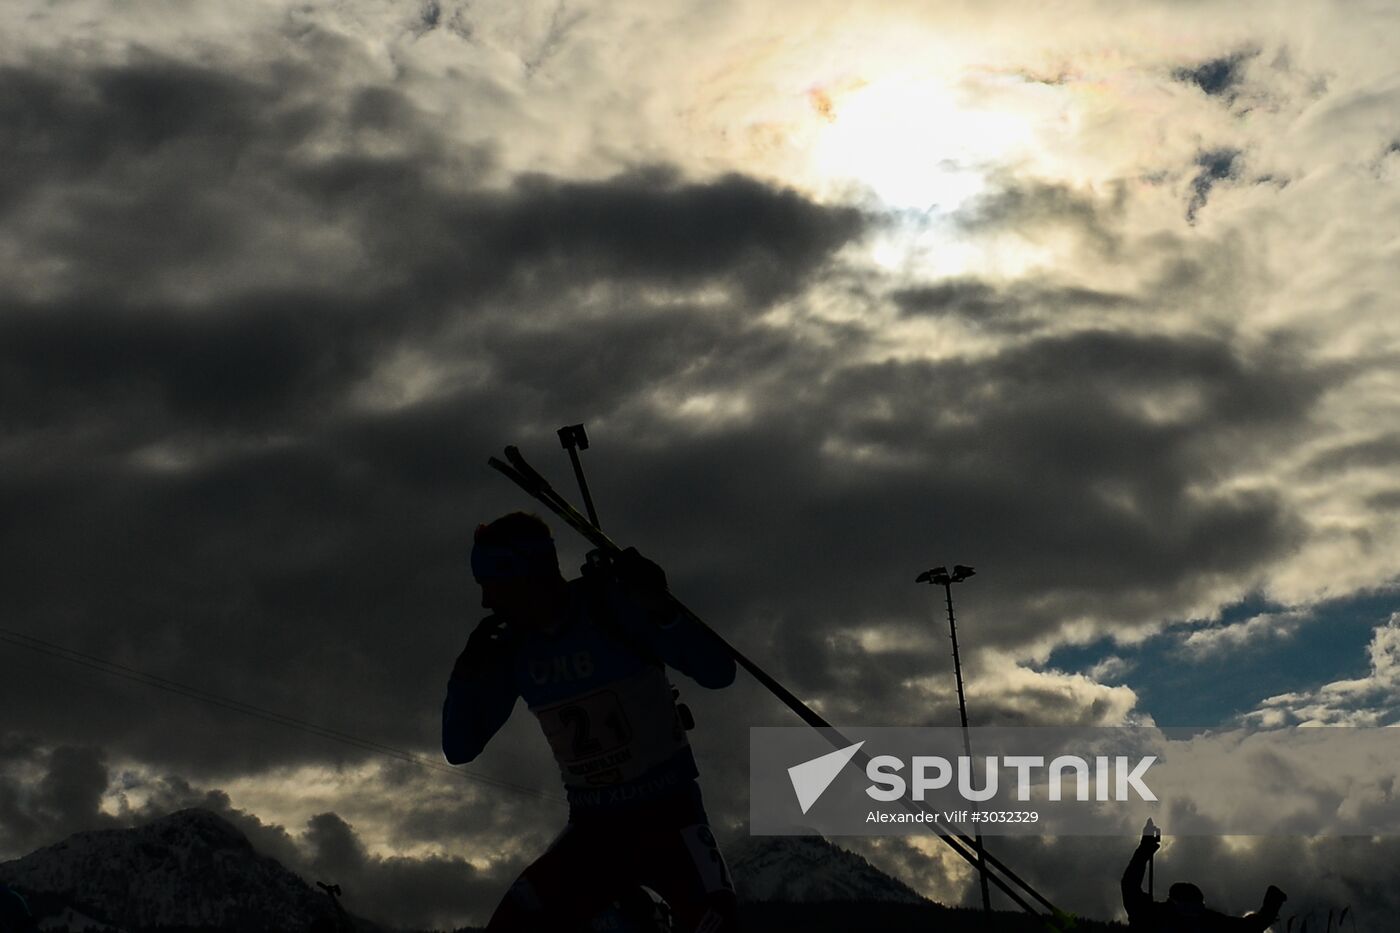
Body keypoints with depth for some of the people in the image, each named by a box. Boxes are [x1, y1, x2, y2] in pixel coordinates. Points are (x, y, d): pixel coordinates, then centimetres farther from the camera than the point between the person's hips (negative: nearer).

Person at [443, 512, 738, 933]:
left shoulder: (618, 607, -14)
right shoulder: (513, 650, 0)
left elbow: (718, 672, -17)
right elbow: (459, 749, 5)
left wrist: (659, 609, -32)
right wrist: (468, 673, -10)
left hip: (669, 813, -4)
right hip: (593, 828, 5)